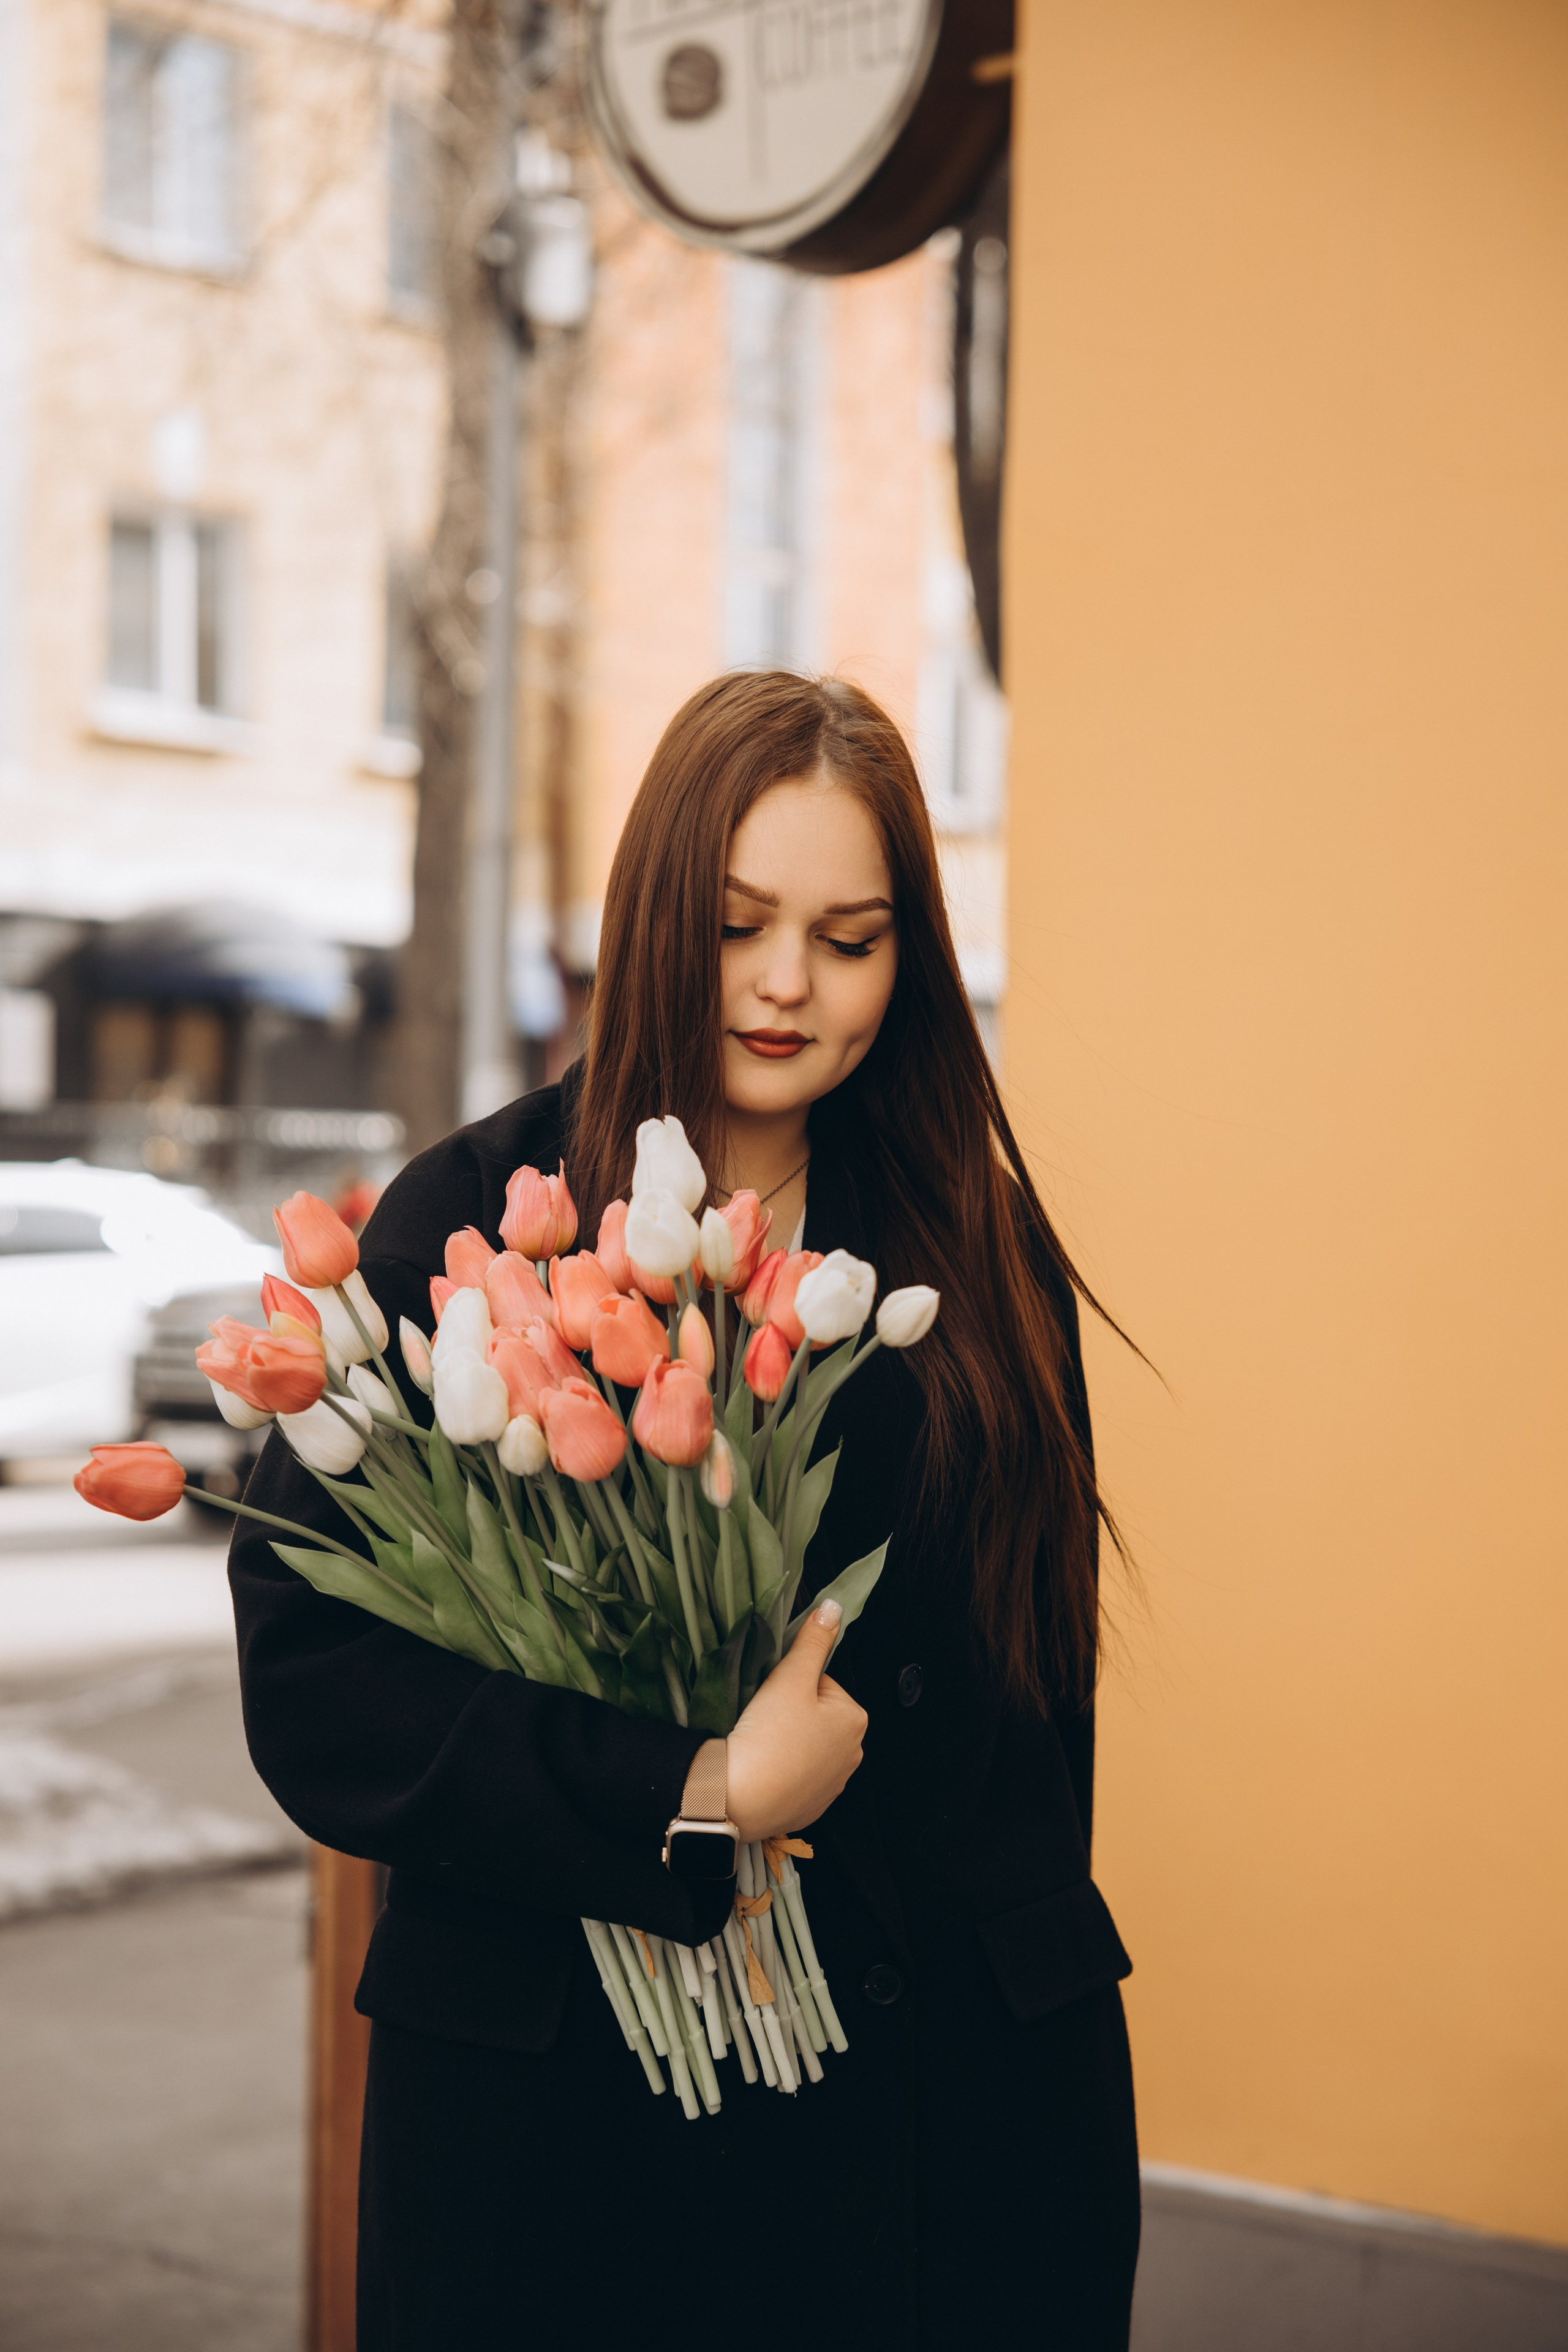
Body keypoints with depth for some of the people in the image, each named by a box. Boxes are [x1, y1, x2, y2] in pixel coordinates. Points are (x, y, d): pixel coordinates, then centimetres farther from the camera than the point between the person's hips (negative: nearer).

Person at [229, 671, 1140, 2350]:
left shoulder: (981, 1246, 4)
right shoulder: (466, 1225, -5)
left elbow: (1039, 1657, 9)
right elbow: (313, 1680, -12)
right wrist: (692, 1796, -19)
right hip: (553, 2083, -2)